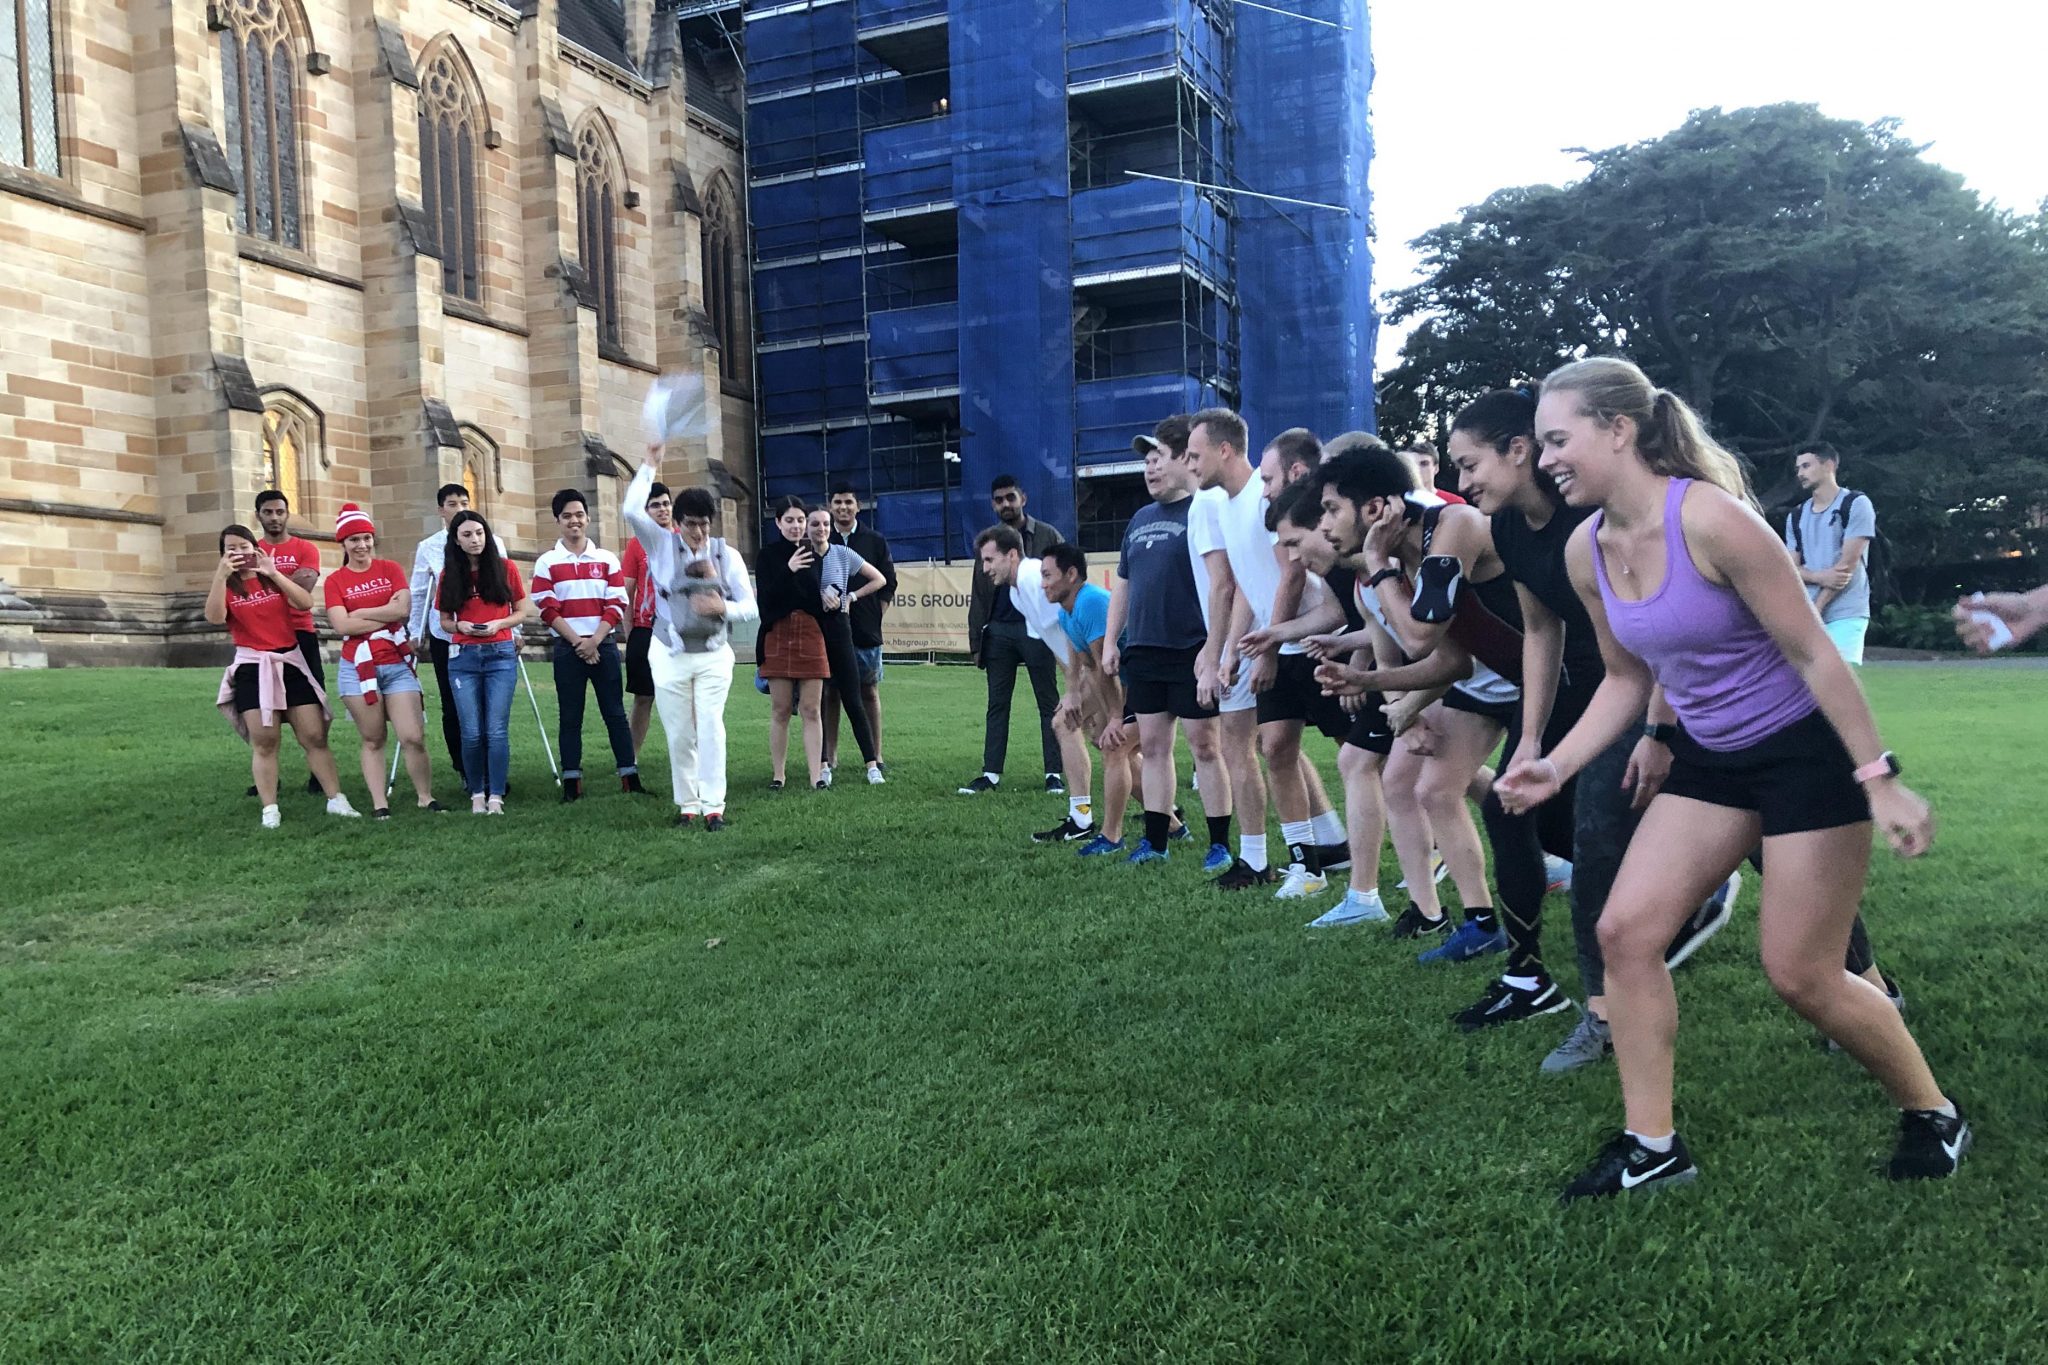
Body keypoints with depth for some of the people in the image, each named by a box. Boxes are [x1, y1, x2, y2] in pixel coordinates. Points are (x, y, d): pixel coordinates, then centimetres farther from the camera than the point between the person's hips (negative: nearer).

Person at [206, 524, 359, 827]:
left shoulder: (276, 579, 10)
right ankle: (270, 810, 0)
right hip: (252, 668, -1)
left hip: (291, 662, 2)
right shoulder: (226, 587, 5)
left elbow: (306, 603, -8)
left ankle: (336, 799, 7)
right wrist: (221, 575, -21)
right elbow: (215, 617, -16)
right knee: (263, 742, -3)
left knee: (315, 736, 1)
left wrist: (274, 573, -15)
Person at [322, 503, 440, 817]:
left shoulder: (391, 570, 6)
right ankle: (379, 804, 9)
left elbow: (403, 609, -9)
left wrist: (359, 613, -7)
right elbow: (342, 626, -10)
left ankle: (426, 797, 10)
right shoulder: (334, 582, 2)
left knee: (414, 737, -4)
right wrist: (387, 615, -9)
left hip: (398, 665, 1)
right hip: (358, 668, -1)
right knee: (373, 740, 5)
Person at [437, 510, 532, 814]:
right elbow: (444, 621, 14)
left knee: (497, 730, -6)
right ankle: (477, 794, 12)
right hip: (463, 657, 2)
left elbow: (523, 611, 7)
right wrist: (459, 626, -8)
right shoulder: (450, 575, 8)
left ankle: (496, 797, 0)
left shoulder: (505, 568, 3)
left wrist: (499, 624, -10)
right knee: (472, 732, -1)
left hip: (501, 654, -1)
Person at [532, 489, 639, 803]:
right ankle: (571, 783, 6)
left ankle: (630, 777, 4)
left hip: (603, 645, 1)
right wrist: (577, 642, -10)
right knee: (570, 717, 3)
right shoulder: (546, 563, 4)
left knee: (615, 713, 1)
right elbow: (547, 609, -2)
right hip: (567, 648, 0)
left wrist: (594, 641, -10)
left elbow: (617, 605, 1)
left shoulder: (607, 559, 7)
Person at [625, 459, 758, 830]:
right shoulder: (662, 545, 1)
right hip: (669, 655, 0)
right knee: (679, 733, 3)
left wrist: (723, 607, -19)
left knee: (711, 728, -10)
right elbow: (632, 510, -15)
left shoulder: (727, 555, 2)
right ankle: (687, 804, 13)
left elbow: (750, 606, 1)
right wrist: (650, 466, -11)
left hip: (714, 654, 0)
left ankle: (714, 806, -8)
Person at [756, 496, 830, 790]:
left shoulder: (815, 554, 9)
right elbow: (767, 597, -10)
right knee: (780, 710, 3)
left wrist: (831, 599, -5)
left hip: (811, 636, 1)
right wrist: (788, 570, -24)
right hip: (778, 636, -1)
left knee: (810, 710, 0)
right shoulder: (767, 555, 3)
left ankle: (816, 775, 0)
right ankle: (777, 775, 11)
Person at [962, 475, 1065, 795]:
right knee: (997, 705, 6)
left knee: (1049, 703, 3)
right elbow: (979, 595, 12)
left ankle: (1054, 774, 7)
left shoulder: (1048, 536, 2)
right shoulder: (985, 541, 13)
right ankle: (991, 774, 9)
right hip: (998, 630, 4)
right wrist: (976, 642, 7)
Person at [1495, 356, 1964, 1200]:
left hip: (1808, 751, -7)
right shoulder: (1587, 552, -3)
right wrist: (1556, 766, -1)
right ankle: (1651, 1146, 11)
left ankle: (1932, 1115, 28)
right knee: (1625, 932, -2)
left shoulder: (1709, 517, -25)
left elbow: (1813, 653, -19)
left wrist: (1881, 781, -19)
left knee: (1800, 975, 0)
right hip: (1710, 757, 7)